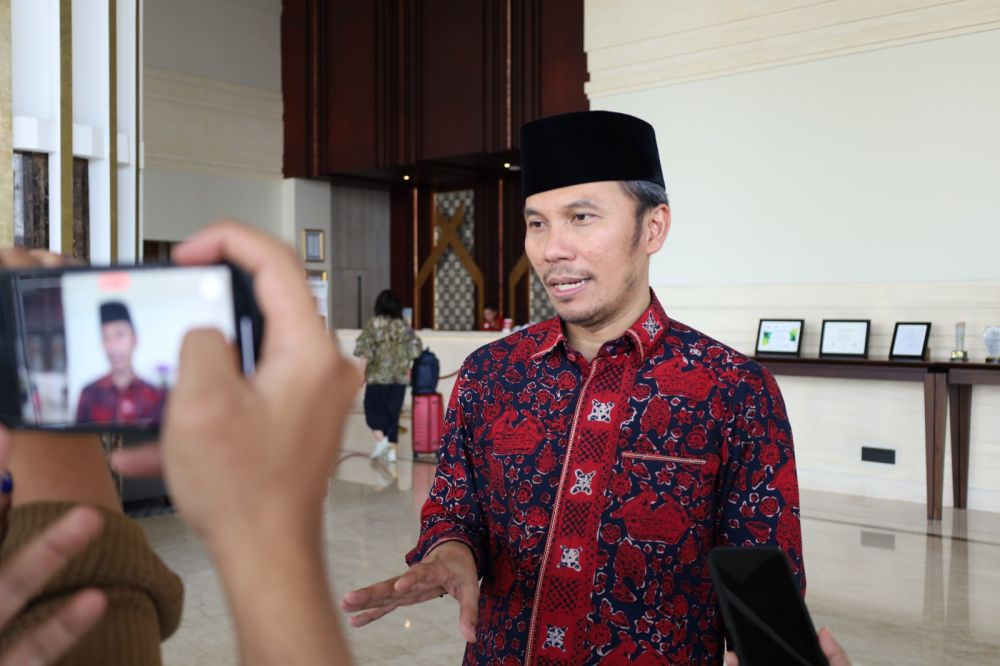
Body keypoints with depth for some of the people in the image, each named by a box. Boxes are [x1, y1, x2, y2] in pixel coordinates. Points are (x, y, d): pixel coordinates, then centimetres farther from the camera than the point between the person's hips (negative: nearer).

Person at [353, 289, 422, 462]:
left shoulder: (373, 324, -6)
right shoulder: (404, 325, 4)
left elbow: (366, 351, -9)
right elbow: (414, 348, 5)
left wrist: (363, 372, -2)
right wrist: (407, 368, 15)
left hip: (378, 375, -3)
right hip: (400, 376, 3)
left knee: (373, 407, 11)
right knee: (394, 410, 9)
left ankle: (380, 439, -8)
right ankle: (392, 448, 9)